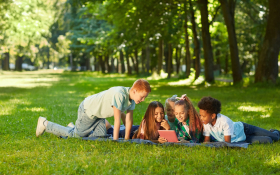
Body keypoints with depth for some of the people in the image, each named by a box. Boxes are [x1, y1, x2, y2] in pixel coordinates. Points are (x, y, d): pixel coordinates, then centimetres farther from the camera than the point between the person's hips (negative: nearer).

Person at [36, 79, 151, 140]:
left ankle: (73, 128, 23)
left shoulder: (132, 97, -9)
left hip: (99, 115, 9)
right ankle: (45, 124, 17)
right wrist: (115, 141, -26)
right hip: (87, 110, -8)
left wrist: (126, 140, -4)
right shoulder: (119, 94, -37)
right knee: (76, 135, 3)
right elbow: (117, 120, -32)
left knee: (101, 136, 2)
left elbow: (129, 120, -5)